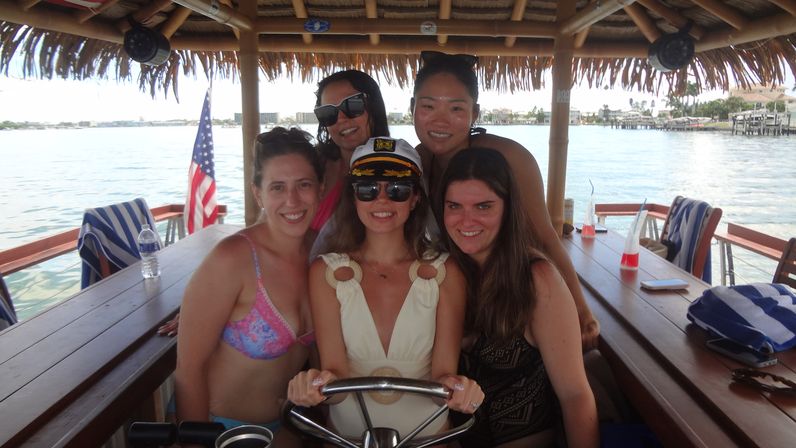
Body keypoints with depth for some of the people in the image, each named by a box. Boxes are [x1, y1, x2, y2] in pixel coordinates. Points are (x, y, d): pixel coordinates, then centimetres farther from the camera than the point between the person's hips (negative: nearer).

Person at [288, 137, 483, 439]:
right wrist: (316, 385, -27)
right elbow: (335, 373, -7)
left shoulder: (444, 273, -4)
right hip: (347, 433, 1)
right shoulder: (325, 272, -4)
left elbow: (442, 373, -4)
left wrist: (455, 387, -24)